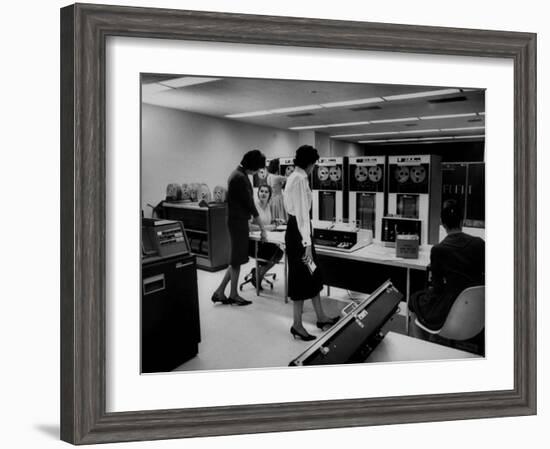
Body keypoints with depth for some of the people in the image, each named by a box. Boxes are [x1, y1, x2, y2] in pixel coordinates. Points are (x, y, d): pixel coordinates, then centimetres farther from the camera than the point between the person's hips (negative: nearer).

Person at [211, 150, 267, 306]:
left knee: (237, 258, 15)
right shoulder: (241, 178, -20)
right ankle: (233, 295, 17)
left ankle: (220, 292, 20)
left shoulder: (237, 173, 11)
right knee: (237, 259, 3)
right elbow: (250, 204, -18)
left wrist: (255, 220, 18)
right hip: (238, 222, -10)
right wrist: (262, 227, -12)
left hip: (236, 221, 10)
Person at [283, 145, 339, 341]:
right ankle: (297, 326, 12)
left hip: (294, 227, 10)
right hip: (298, 231, -10)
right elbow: (302, 212, -23)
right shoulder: (301, 179, -19)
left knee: (312, 274, 17)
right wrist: (307, 243, -23)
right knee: (302, 277, 0)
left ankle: (321, 317, 29)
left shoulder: (293, 177, 13)